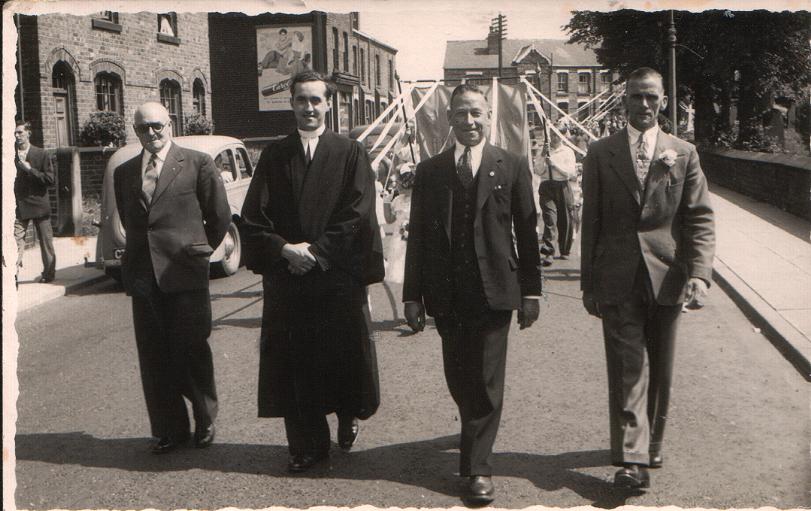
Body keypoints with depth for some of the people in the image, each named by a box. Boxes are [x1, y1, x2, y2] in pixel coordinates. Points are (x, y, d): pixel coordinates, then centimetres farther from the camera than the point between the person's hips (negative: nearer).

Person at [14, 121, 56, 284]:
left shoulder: (40, 154, 0)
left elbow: (50, 179, -6)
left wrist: (30, 169, -13)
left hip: (39, 205, 0)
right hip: (19, 206, 0)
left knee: (46, 241, 8)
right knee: (16, 240, -10)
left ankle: (48, 274, 20)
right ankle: (13, 275, -13)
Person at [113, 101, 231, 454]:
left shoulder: (197, 164, -1)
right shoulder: (124, 173, 13)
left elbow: (220, 216, 4)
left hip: (185, 275, -4)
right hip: (142, 277, 4)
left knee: (192, 352, 3)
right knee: (154, 359, 8)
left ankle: (204, 422, 21)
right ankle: (169, 429, 20)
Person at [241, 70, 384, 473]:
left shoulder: (350, 154, 4)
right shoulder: (273, 156, 10)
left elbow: (357, 214, -5)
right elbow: (254, 216, 5)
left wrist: (316, 250, -12)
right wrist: (284, 249, -11)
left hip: (339, 274, -2)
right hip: (285, 276, 2)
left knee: (343, 355, 5)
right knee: (294, 363, 3)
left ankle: (348, 415, 33)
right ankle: (307, 444, 15)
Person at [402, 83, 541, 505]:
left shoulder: (512, 168, 4)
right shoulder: (429, 172, 7)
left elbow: (527, 232, 3)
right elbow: (417, 236, 7)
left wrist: (531, 291, 0)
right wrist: (412, 294, 3)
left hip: (494, 291, -2)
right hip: (446, 293, 2)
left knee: (486, 382, -1)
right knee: (458, 377, 12)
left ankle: (477, 467, 7)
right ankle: (475, 435, 39)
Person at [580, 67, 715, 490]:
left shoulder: (683, 154, 6)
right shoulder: (600, 154, 5)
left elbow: (700, 218, 1)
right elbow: (591, 222, 6)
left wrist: (699, 272, -13)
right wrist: (589, 283, 4)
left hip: (667, 277, 2)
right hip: (618, 278, -1)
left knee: (659, 370, 12)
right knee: (627, 367, -5)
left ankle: (650, 443, 29)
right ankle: (631, 458, -5)